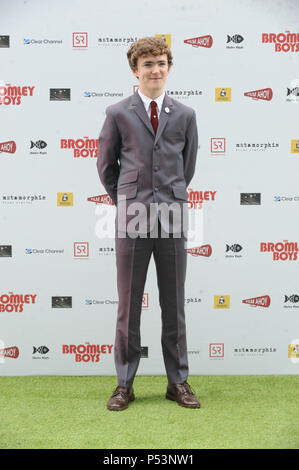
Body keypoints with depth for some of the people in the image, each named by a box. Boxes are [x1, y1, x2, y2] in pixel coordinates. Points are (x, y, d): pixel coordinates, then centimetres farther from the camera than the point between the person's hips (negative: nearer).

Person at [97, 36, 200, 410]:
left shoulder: (185, 115, 11)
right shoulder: (118, 113, 6)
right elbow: (105, 165, 13)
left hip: (173, 216, 2)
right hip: (132, 218, -1)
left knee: (174, 303, 7)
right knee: (128, 303, 4)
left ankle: (178, 382, 20)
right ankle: (125, 384, 17)